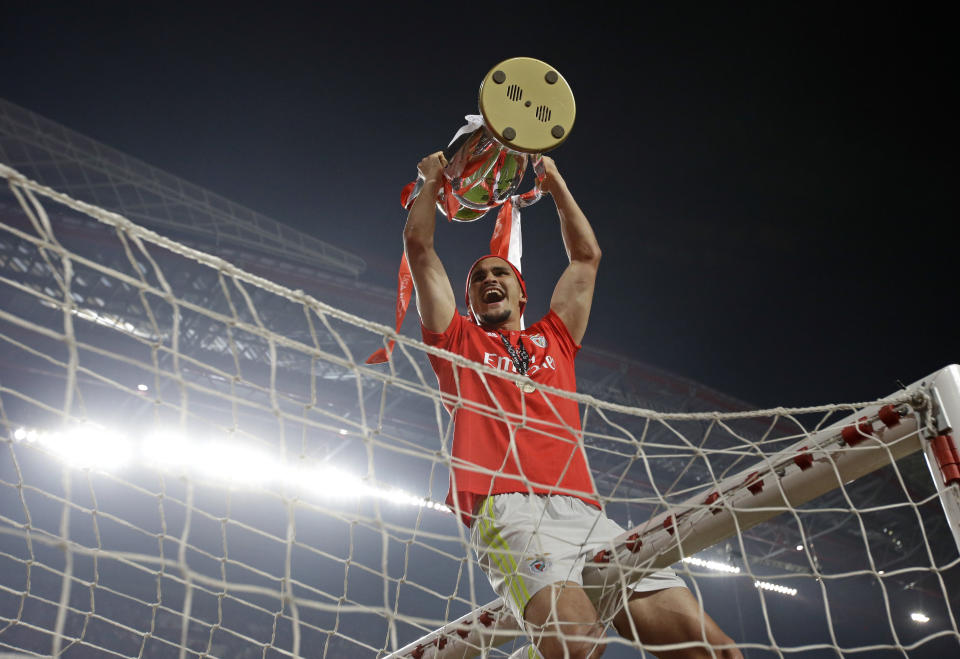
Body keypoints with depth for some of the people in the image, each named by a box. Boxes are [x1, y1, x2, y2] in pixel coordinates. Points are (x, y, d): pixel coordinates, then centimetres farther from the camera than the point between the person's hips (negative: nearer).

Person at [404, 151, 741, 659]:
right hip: (509, 508, -4)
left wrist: (555, 183, 46)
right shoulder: (458, 341, 23)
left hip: (586, 512, 5)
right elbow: (419, 247, 22)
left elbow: (587, 257, 39)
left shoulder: (553, 340, 32)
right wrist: (432, 179, 35)